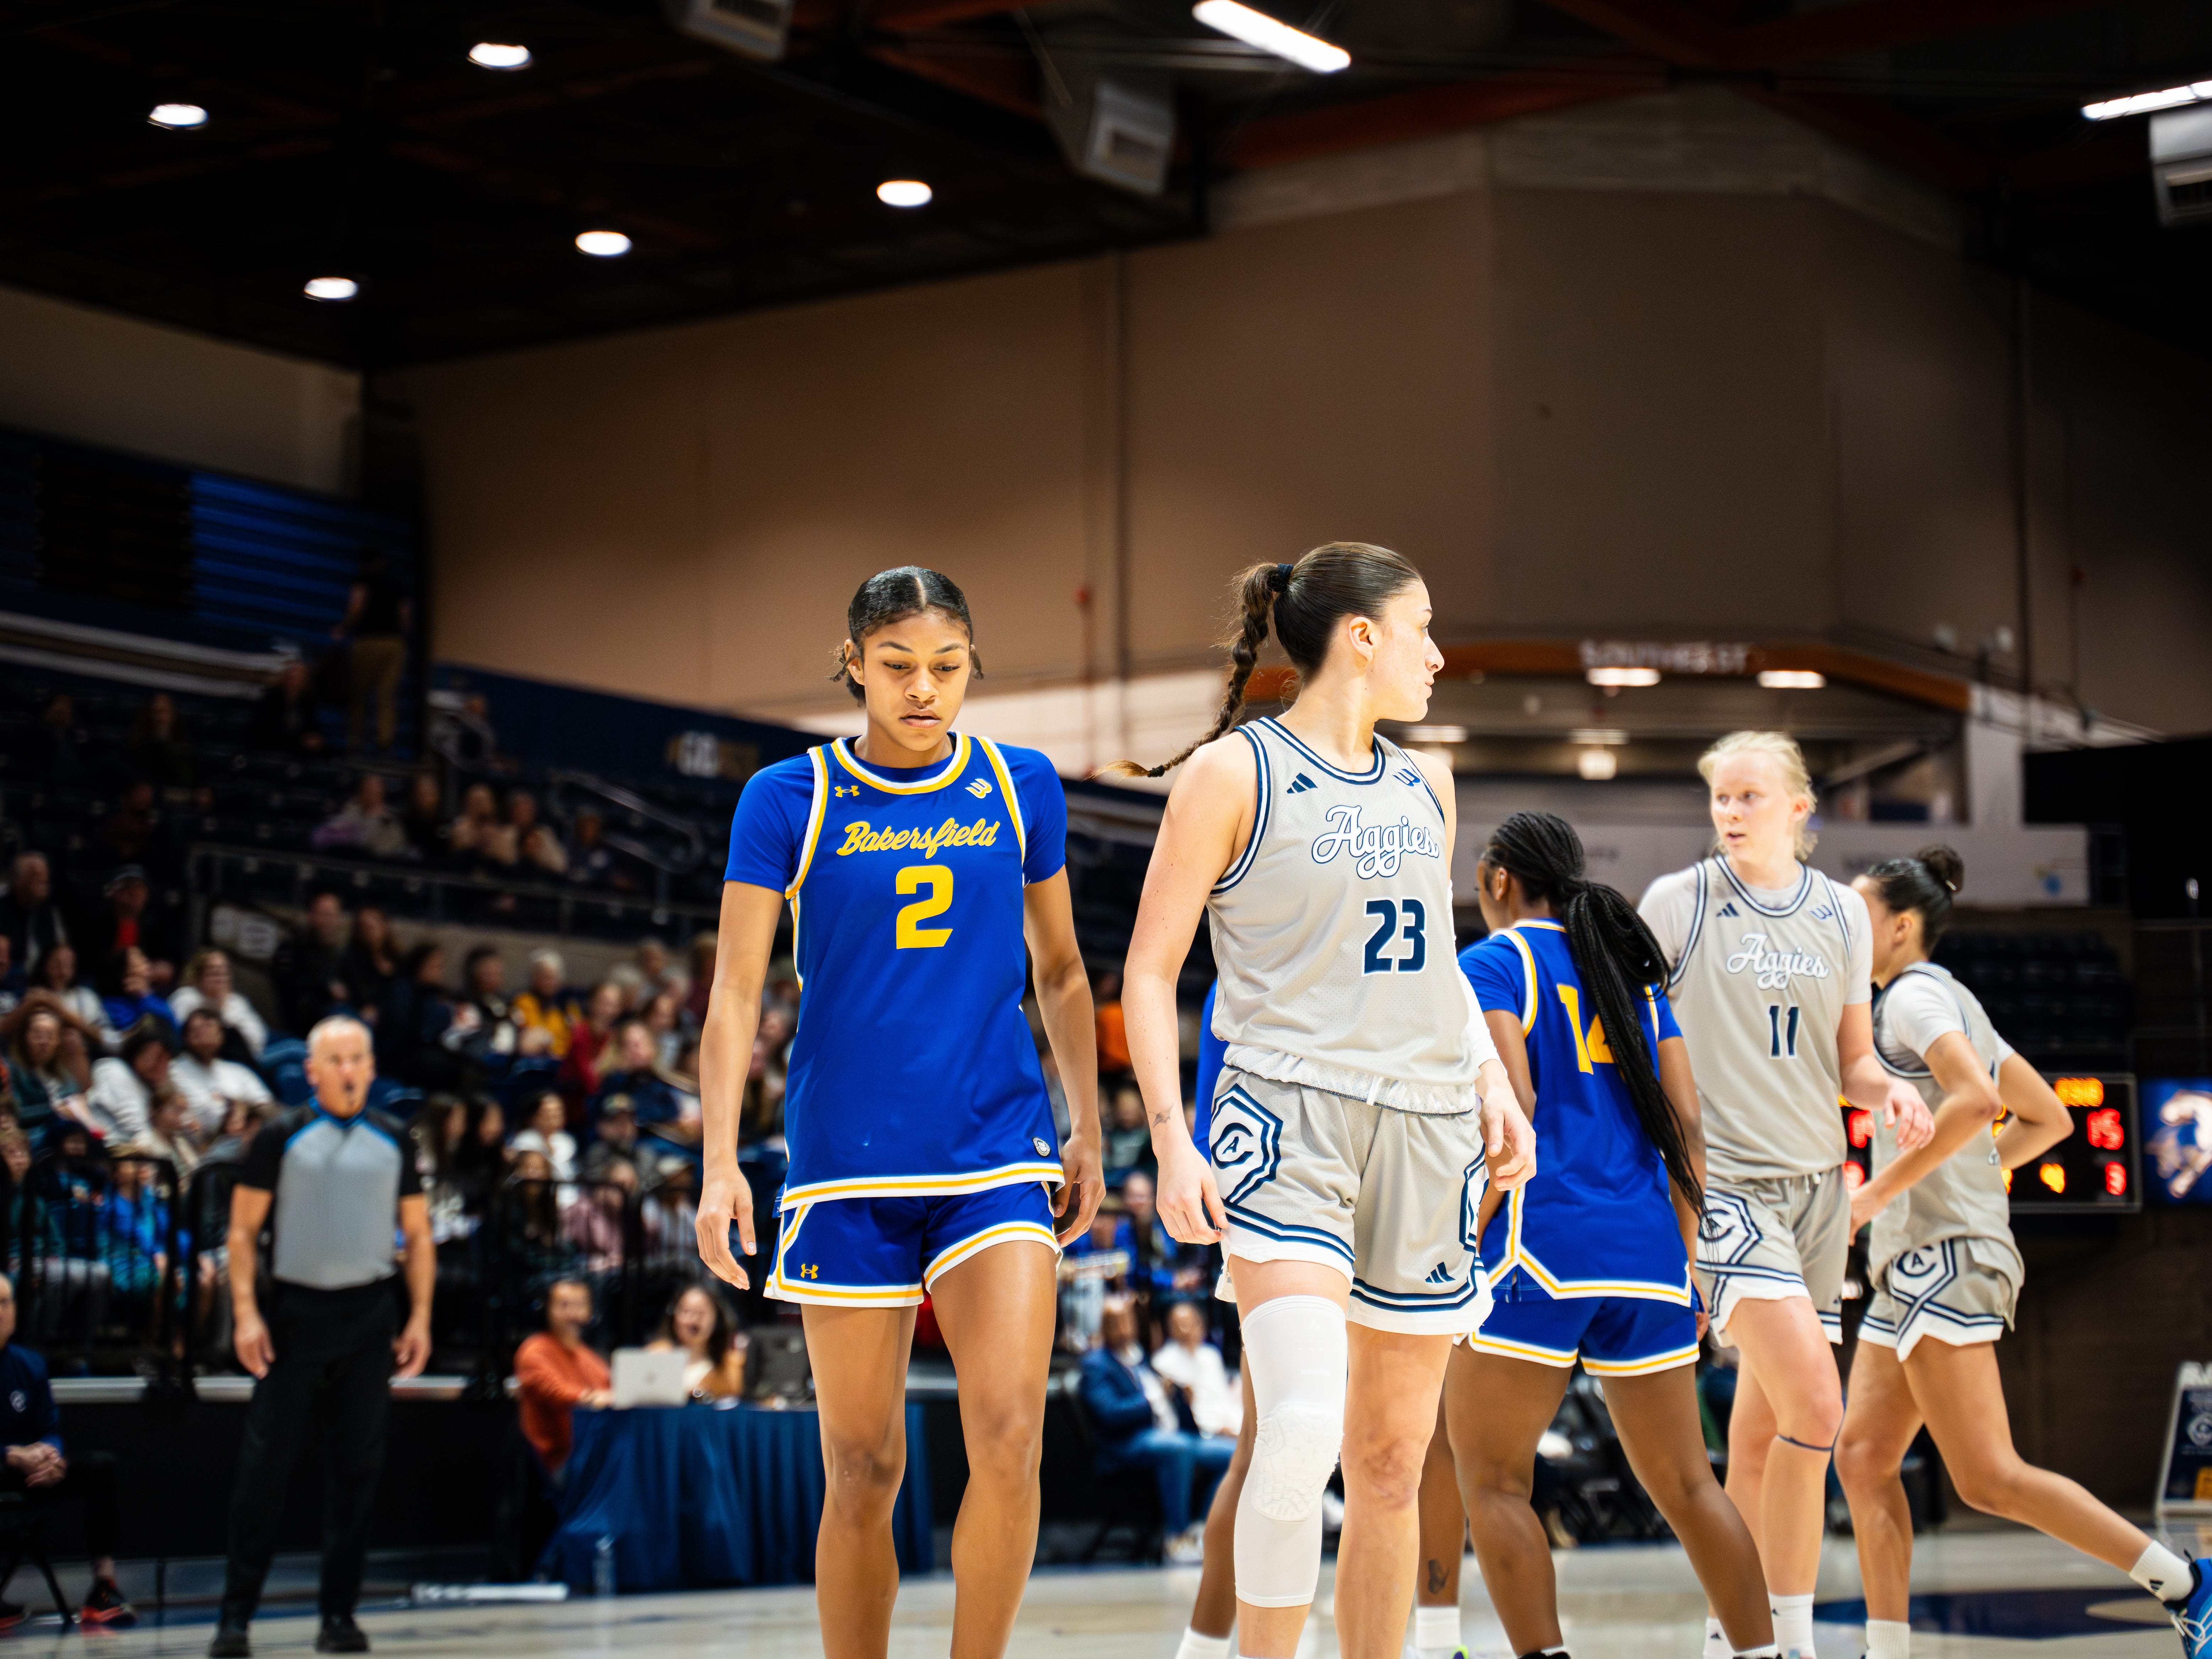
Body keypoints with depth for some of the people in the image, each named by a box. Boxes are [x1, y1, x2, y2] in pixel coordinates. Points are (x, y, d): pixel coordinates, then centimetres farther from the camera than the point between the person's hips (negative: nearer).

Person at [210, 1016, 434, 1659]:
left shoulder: (393, 1140, 10)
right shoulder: (282, 1137, 2)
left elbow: (417, 1234, 13)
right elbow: (244, 1229, 1)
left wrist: (420, 1318, 4)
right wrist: (246, 1312, -9)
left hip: (369, 1315, 2)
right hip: (295, 1311, -2)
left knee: (359, 1466, 3)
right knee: (265, 1464, -3)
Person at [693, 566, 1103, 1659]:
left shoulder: (1022, 787, 6)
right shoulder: (789, 799, 0)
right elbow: (736, 992, -3)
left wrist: (1089, 1129, 16)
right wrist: (720, 1165, -12)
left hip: (997, 1156, 1)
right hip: (848, 1163, -1)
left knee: (1009, 1441, -14)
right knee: (863, 1469, 3)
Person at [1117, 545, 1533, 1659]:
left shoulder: (1423, 786, 16)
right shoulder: (1235, 773, -2)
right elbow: (1150, 972, -2)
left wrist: (1492, 1084, 14)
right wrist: (1171, 1139, -12)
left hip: (1426, 1130, 6)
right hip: (1289, 1116, -6)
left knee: (1392, 1459, 8)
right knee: (1303, 1426, -24)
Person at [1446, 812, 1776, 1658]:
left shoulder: (1491, 964, 0)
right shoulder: (1633, 971, 19)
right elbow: (1685, 1126, 13)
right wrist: (1685, 1258, 17)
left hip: (1542, 1241, -6)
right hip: (1646, 1249, 6)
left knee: (1490, 1478, 1)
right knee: (1683, 1484, 12)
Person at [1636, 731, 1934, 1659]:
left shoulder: (1841, 913, 10)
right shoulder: (1678, 903, -2)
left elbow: (1850, 1063, 16)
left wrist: (1889, 1092, -5)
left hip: (1816, 1182, 5)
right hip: (1722, 1177, -5)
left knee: (1764, 1426, 7)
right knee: (1815, 1405, -19)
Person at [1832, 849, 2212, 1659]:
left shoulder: (1917, 996, -7)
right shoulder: (1951, 1002, 22)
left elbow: (1977, 1100, -25)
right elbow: (2048, 1118, 25)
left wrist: (1884, 1187, -19)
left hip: (1943, 1257, -10)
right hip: (1917, 1264, 10)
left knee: (1988, 1479, -12)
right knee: (1862, 1457, 5)